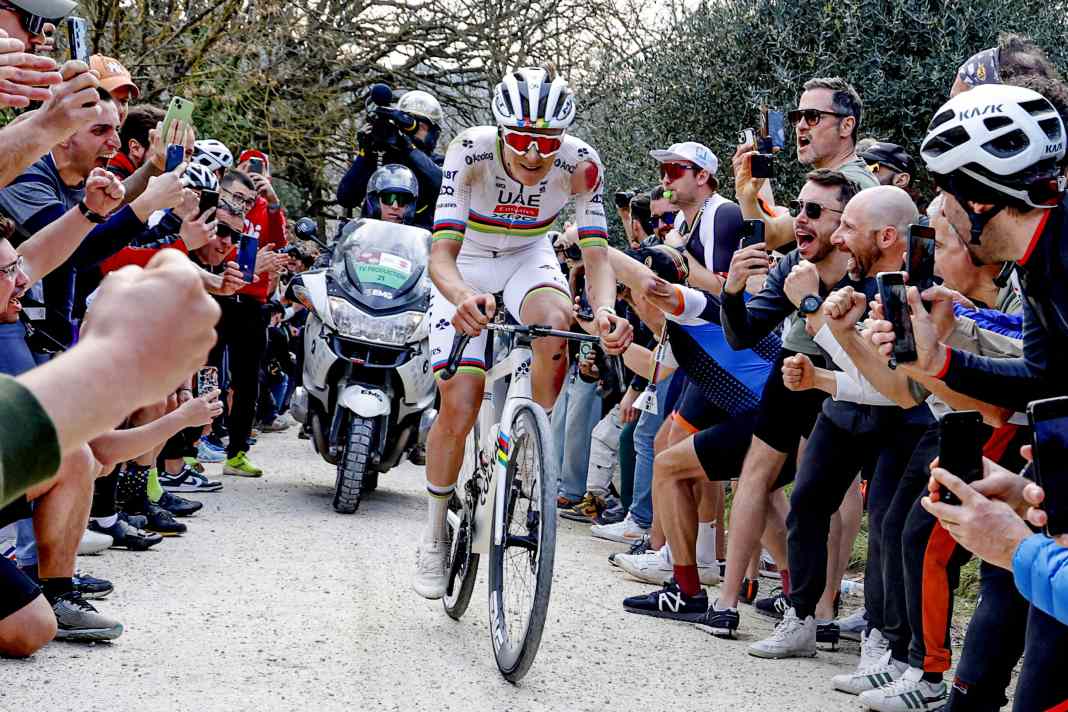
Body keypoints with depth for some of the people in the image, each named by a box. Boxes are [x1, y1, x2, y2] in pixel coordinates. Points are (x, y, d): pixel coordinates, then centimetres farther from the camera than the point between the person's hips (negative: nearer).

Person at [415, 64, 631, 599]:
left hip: (528, 259, 1)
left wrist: (604, 308, -51)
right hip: (466, 268, -1)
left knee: (555, 321, -36)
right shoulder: (471, 151, -32)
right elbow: (441, 254, -37)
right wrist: (463, 297, -59)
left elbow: (596, 255, -29)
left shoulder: (579, 163, -26)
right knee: (459, 406, -12)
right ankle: (434, 539, 11)